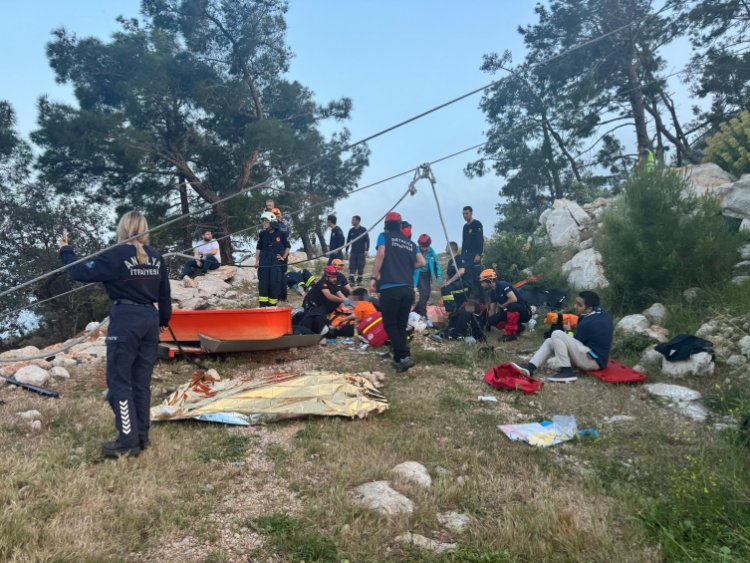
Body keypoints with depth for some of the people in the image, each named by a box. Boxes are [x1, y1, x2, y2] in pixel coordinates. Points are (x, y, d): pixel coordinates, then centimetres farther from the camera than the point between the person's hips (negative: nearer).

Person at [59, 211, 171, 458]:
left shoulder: (116, 256, -10)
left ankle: (128, 441, 4)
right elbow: (164, 293, 14)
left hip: (125, 320, -6)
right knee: (142, 381, 12)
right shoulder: (155, 257, 8)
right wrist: (163, 320, 27)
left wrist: (65, 250, 12)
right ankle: (141, 436, 19)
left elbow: (81, 272, -6)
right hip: (150, 319, 6)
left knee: (119, 381, 2)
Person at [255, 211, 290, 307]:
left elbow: (287, 246, 11)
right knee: (263, 283, -4)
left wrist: (284, 257, 3)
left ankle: (272, 305, 7)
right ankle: (262, 305, -1)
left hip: (276, 262, -2)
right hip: (264, 262, 2)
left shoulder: (280, 234, 0)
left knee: (275, 283, -4)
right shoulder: (262, 234, 8)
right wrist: (257, 260, 8)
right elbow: (258, 248, 15)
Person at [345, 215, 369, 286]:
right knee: (352, 267, -6)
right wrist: (346, 251, 13)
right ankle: (351, 281, -8)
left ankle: (359, 281, 10)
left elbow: (367, 240, -1)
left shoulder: (363, 230, 0)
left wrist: (366, 250, -10)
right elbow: (348, 241, 16)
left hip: (361, 252, -3)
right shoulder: (351, 231, 10)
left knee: (360, 267, 0)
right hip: (353, 252, 3)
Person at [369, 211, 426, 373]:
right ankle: (398, 359, 14)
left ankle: (404, 356, -12)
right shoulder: (410, 243, 21)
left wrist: (374, 277, -11)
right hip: (408, 289, 5)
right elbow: (421, 262, 14)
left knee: (390, 324, 0)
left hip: (390, 287, -5)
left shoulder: (385, 236, 8)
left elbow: (381, 254, -9)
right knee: (401, 325, 13)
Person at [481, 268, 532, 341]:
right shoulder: (492, 292, 5)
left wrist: (502, 306, -14)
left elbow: (514, 299, -30)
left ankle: (511, 333, -24)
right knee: (492, 320, -11)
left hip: (524, 312, -8)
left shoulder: (502, 285, -18)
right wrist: (487, 323, 9)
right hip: (511, 312, 8)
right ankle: (518, 327, 6)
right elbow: (492, 310, 11)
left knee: (511, 306, -39)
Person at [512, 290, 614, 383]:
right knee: (550, 342, 6)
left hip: (593, 361, -10)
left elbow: (574, 343, -8)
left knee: (557, 334, -23)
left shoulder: (587, 323, -24)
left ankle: (566, 371, -18)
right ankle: (530, 367, -11)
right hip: (597, 357, 10)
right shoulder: (602, 312, 5)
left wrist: (568, 331, 9)